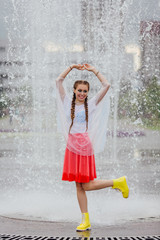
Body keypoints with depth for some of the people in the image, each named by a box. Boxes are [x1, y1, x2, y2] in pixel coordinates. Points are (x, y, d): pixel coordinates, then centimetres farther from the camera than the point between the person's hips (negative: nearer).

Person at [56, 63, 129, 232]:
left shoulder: (92, 104, 4)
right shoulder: (68, 103, 10)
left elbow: (106, 86, 0)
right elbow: (59, 81, 8)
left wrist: (94, 70, 5)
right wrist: (71, 68, 7)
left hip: (85, 145, -3)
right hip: (72, 145, 3)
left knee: (86, 185, -7)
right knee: (79, 186, 4)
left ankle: (118, 182, 15)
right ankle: (85, 220, 9)